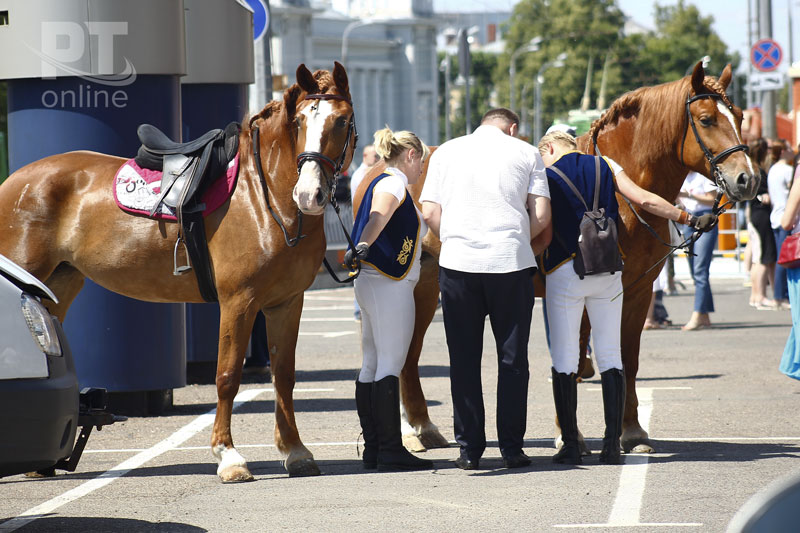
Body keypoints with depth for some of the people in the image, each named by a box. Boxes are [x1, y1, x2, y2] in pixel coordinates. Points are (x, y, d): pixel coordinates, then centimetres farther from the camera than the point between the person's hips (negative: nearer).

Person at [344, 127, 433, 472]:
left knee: (372, 366, 10)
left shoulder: (385, 183, 20)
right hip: (390, 287, -10)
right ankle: (390, 450, -11)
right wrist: (362, 246, -49)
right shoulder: (393, 184, -11)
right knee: (390, 367, -10)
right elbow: (378, 217, -31)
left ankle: (373, 447, 14)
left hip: (372, 286, 10)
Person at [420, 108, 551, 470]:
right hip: (512, 263, -1)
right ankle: (511, 447, 6)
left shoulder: (447, 152, 11)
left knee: (464, 359, 7)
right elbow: (541, 216, 0)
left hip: (458, 263, 1)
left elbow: (430, 212, 4)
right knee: (512, 359, 7)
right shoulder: (527, 153, 7)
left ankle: (469, 449, 6)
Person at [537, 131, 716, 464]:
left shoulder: (547, 177, 0)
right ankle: (612, 443, 3)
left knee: (563, 360, 3)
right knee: (609, 355, 8)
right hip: (608, 273, 3)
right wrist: (689, 219, 8)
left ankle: (570, 445, 0)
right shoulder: (605, 166, 8)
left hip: (564, 271, -3)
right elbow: (644, 200, 0)